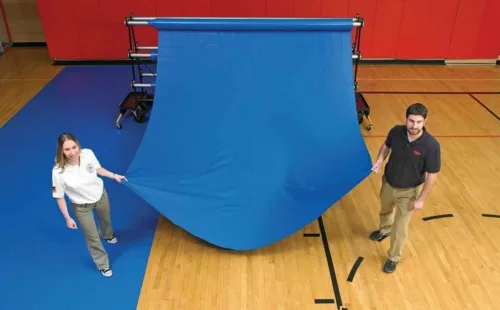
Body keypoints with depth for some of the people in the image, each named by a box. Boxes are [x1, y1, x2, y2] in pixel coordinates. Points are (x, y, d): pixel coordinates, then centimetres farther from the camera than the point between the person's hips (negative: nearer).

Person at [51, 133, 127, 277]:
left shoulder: (88, 154, -27)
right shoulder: (59, 172, -36)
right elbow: (59, 197, -21)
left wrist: (114, 176, -2)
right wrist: (68, 218, -14)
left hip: (101, 195, 4)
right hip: (82, 207, -4)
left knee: (105, 219, 35)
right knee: (92, 237, 12)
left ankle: (108, 235, 73)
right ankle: (103, 265, 41)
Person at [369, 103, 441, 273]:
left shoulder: (431, 145, -30)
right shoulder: (396, 131, -21)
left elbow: (432, 175, -19)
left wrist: (421, 199, -16)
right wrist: (380, 159, -17)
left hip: (409, 191, -4)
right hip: (388, 183, 4)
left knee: (400, 228, 8)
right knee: (385, 210, 31)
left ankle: (394, 257, 34)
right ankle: (385, 230, 65)